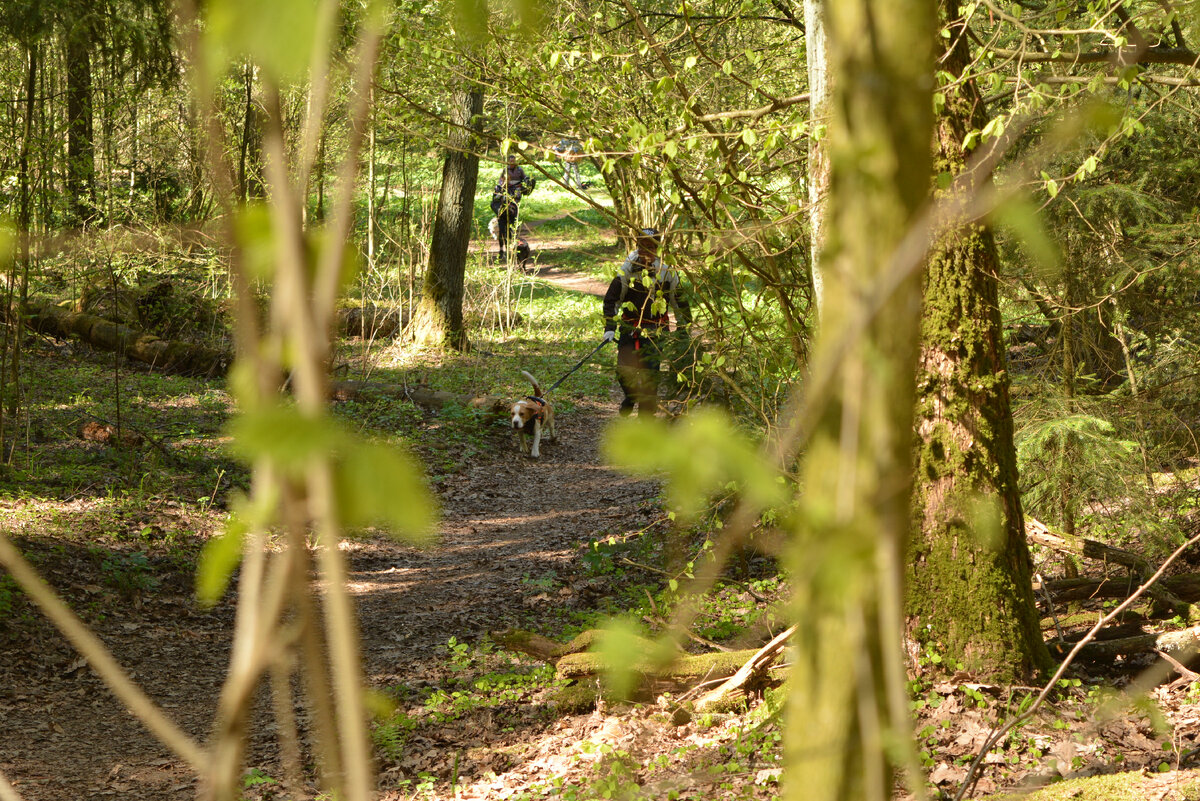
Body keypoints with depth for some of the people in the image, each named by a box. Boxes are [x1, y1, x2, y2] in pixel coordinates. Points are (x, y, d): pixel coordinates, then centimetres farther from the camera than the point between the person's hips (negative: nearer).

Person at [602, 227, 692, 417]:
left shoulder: (666, 272, 0)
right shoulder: (627, 271, -4)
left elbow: (679, 301, 12)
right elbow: (611, 300, 1)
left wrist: (684, 328, 13)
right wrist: (610, 327, -7)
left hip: (655, 330, -1)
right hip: (629, 328, 1)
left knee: (650, 373, -8)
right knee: (624, 373, -2)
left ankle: (646, 413, 6)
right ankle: (631, 395, 32)